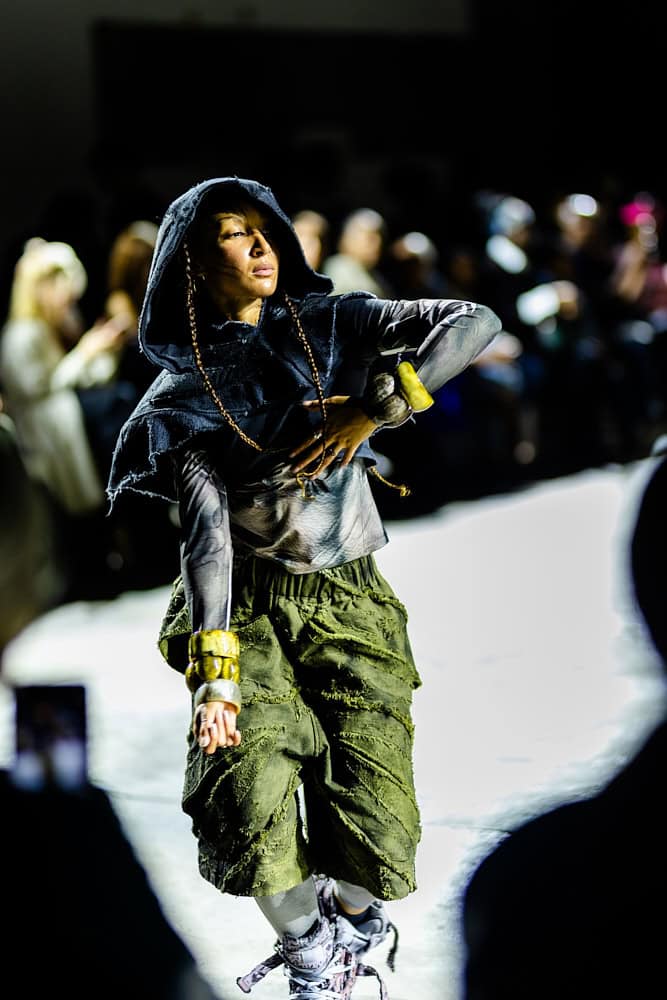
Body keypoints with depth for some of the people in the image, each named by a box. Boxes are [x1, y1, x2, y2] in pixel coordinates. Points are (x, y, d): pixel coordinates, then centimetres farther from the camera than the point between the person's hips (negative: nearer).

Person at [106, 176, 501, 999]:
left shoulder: (330, 326, 5)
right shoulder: (183, 395, 0)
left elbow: (476, 324, -6)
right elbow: (205, 528, -14)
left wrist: (372, 408, -18)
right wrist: (214, 665, -26)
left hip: (350, 606, 1)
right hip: (248, 607, -1)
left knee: (373, 831, -10)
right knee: (250, 804, -23)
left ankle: (349, 922, 26)